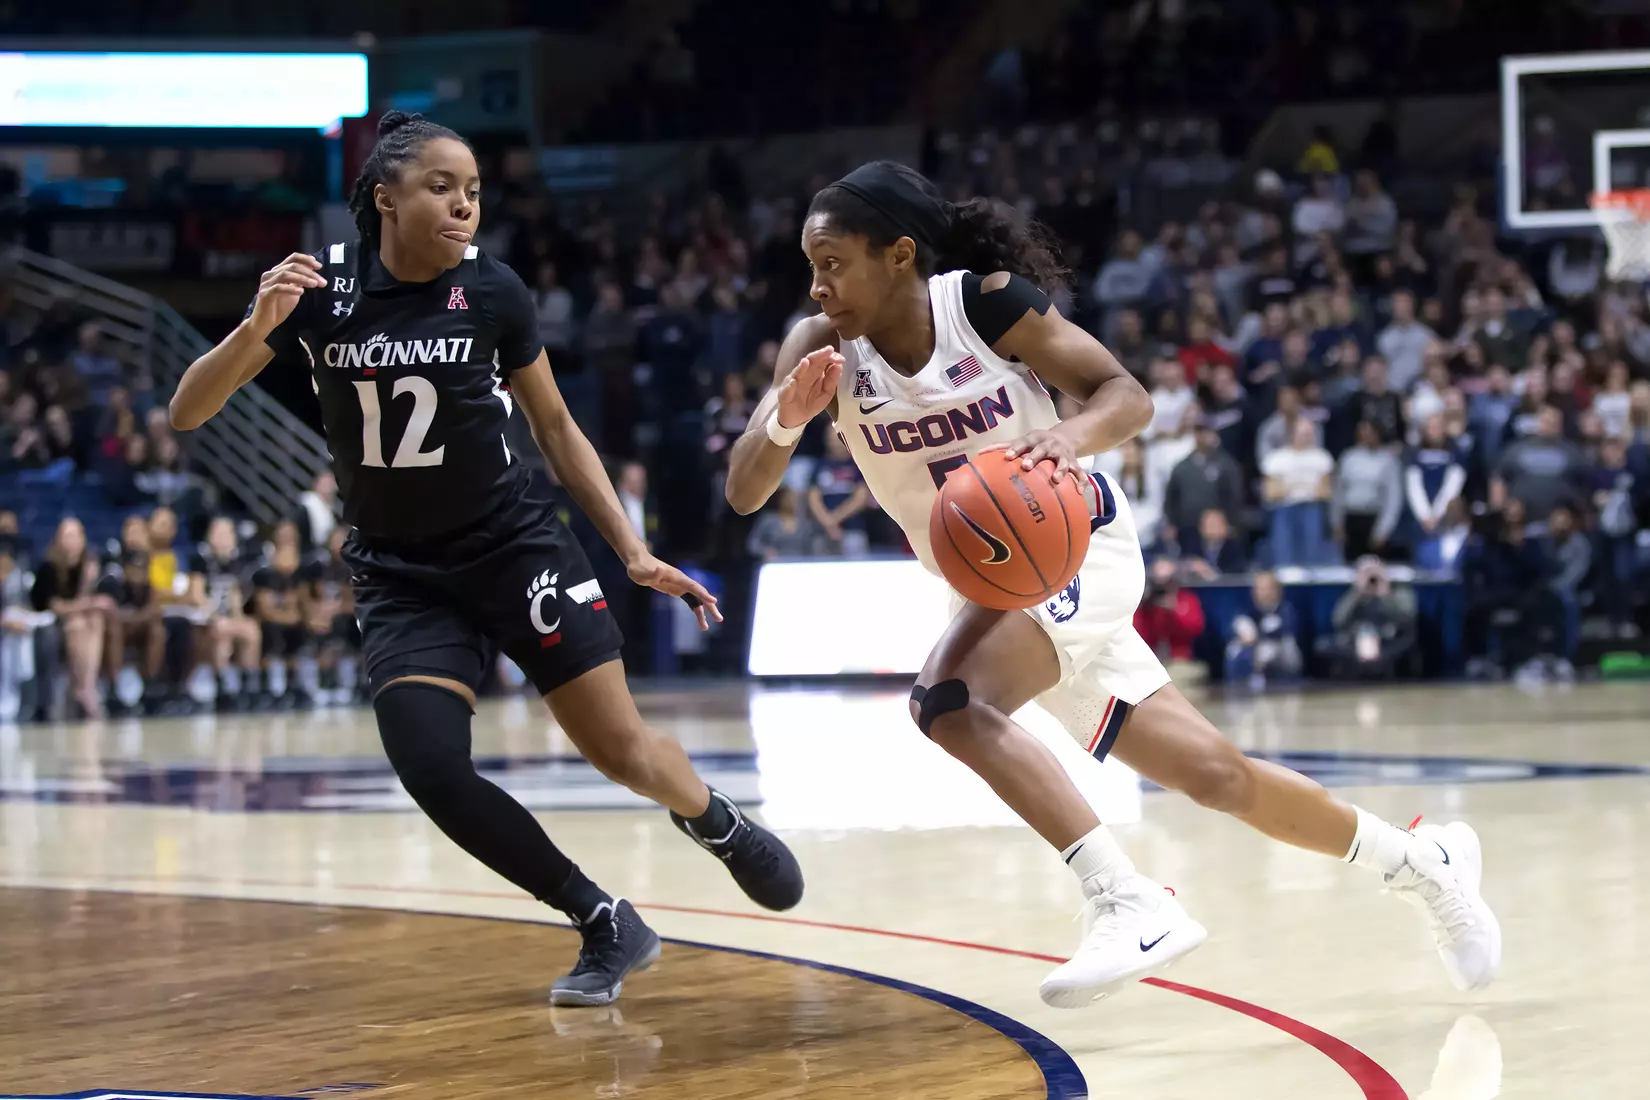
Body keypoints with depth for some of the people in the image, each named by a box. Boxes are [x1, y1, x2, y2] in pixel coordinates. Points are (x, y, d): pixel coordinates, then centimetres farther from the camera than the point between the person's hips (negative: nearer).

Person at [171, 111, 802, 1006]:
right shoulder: (320, 286, -10)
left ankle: (719, 823, 32)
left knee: (621, 749, -4)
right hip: (400, 574, 1)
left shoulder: (492, 291, -9)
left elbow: (555, 429, 4)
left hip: (515, 550, 0)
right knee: (432, 772, -18)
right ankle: (606, 925, 1)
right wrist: (259, 326, -30)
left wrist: (633, 550, 0)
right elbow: (187, 411, -12)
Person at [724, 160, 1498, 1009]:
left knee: (949, 699, -31)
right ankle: (1418, 859, 29)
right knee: (1215, 777, 9)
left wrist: (1074, 435, -37)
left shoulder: (988, 302, -19)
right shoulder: (822, 348, -9)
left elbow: (1126, 394, -15)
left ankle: (1126, 904, -28)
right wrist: (787, 419, -36)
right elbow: (744, 492, -15)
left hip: (1077, 548, -5)